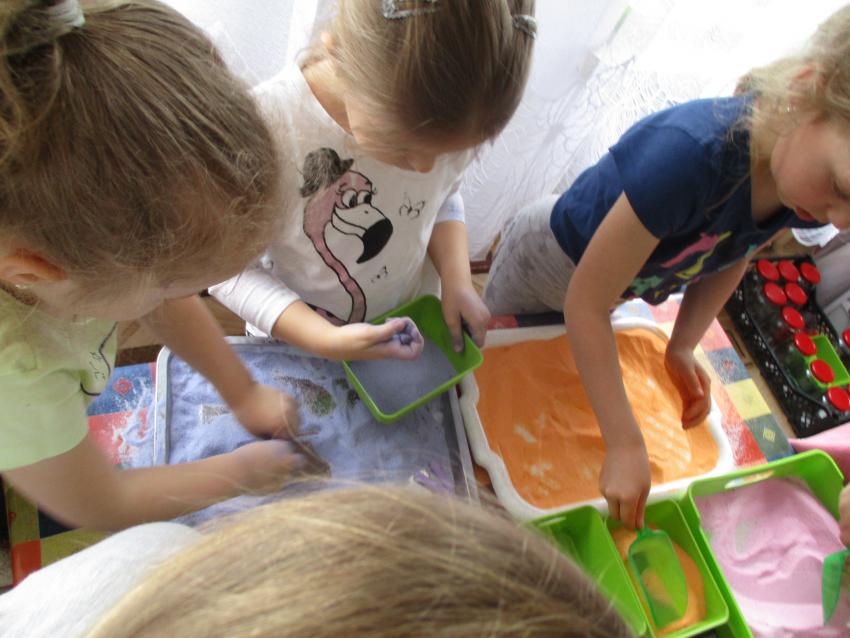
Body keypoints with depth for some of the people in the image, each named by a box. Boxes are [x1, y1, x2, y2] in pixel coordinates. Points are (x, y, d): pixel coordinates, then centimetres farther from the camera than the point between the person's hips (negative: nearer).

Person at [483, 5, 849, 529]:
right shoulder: (689, 155, -45)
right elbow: (586, 303, -37)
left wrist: (683, 346, -15)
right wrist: (626, 445, -34)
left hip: (622, 275, 5)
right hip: (550, 262, -5)